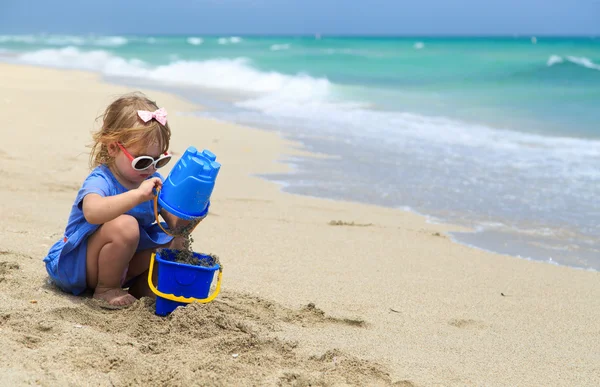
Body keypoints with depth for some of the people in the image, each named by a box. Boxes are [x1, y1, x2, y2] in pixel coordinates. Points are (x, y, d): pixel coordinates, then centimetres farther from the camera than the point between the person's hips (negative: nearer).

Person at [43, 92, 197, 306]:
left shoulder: (153, 181, -1)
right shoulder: (101, 180, -24)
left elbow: (173, 221, -4)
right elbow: (92, 212, -48)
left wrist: (185, 219, -28)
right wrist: (138, 195, -54)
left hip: (120, 264, 7)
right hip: (76, 265, -7)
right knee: (124, 225, -34)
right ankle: (106, 289, -14)